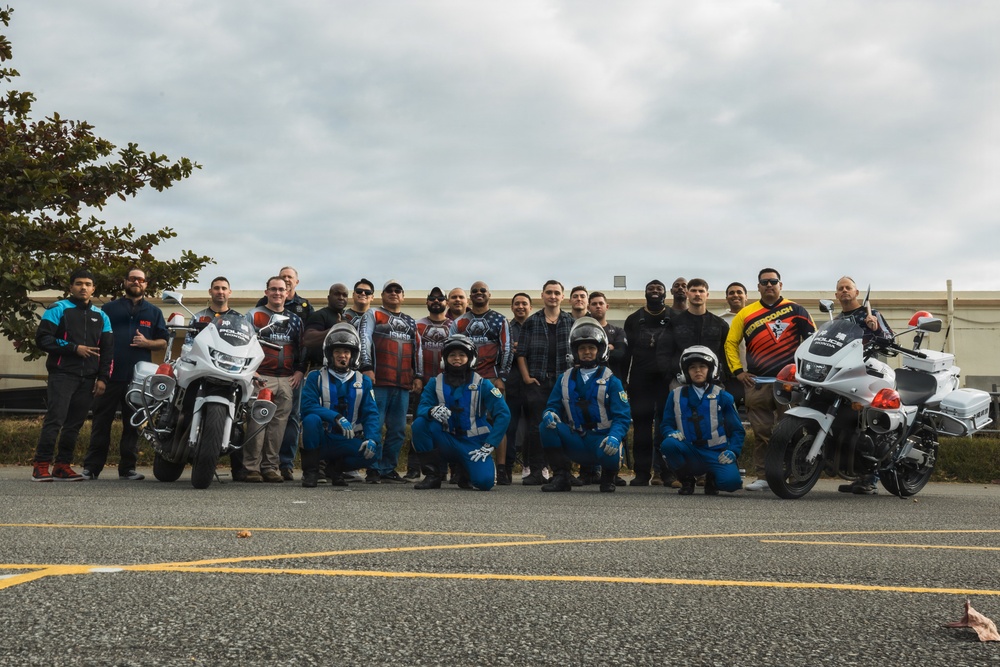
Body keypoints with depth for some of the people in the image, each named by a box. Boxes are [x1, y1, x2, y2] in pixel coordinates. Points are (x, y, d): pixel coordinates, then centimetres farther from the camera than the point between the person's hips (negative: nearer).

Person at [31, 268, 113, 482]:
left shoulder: (101, 316, 16)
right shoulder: (58, 309, 3)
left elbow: (107, 350, 15)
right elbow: (42, 339, -6)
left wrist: (103, 378, 4)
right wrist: (74, 348, -12)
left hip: (88, 379, 4)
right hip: (62, 375, -4)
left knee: (74, 424, 5)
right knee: (54, 420, -11)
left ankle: (63, 465, 11)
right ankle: (41, 465, -7)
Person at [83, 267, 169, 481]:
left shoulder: (154, 312, 17)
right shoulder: (109, 308, 13)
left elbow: (163, 342, 12)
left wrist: (146, 342, -8)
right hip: (111, 373, -1)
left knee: (133, 424, 4)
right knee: (101, 422, 0)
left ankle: (128, 467, 9)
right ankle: (91, 467, 2)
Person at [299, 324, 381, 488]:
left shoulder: (363, 381, 8)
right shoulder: (315, 377, 0)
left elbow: (371, 414, 0)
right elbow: (307, 407, -15)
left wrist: (372, 438, -20)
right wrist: (337, 417, -29)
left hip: (346, 442, 3)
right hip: (320, 440, -3)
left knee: (374, 450, -24)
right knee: (311, 419, -33)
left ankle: (336, 467, 6)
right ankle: (310, 471, -13)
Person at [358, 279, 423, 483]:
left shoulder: (411, 323, 23)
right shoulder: (373, 315, 8)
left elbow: (417, 351, 22)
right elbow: (364, 341, -4)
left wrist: (418, 376, 13)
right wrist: (367, 368, -14)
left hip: (403, 384, 5)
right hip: (378, 381, -5)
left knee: (398, 429, 5)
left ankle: (388, 468, 12)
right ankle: (373, 469, -1)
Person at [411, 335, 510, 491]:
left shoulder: (482, 384, -6)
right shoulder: (435, 383, 0)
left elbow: (503, 415, -10)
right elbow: (422, 408, -10)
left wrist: (488, 446, -17)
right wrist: (432, 411, -35)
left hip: (473, 445, -1)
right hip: (447, 441, 2)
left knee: (484, 481, -25)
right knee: (420, 423, -23)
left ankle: (466, 472, 14)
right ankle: (434, 475, -9)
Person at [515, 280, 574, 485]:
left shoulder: (571, 322, 10)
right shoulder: (531, 322, 8)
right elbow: (521, 352, 6)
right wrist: (526, 377, -3)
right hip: (538, 382, -1)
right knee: (536, 426, -3)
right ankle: (536, 471, 0)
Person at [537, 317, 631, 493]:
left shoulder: (611, 381, -1)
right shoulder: (565, 379, 11)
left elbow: (623, 417, -9)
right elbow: (553, 406, 8)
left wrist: (615, 437, -29)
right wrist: (549, 414, -19)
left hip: (602, 440, -3)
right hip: (576, 441, 3)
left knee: (609, 453, -36)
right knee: (546, 427, -21)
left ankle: (608, 477, 4)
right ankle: (561, 477, -10)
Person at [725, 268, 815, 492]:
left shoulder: (794, 309, 8)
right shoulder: (746, 314, 12)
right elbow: (731, 342, 14)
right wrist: (738, 370, 5)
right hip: (757, 382, 2)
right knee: (762, 433, 2)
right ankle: (763, 476, 6)